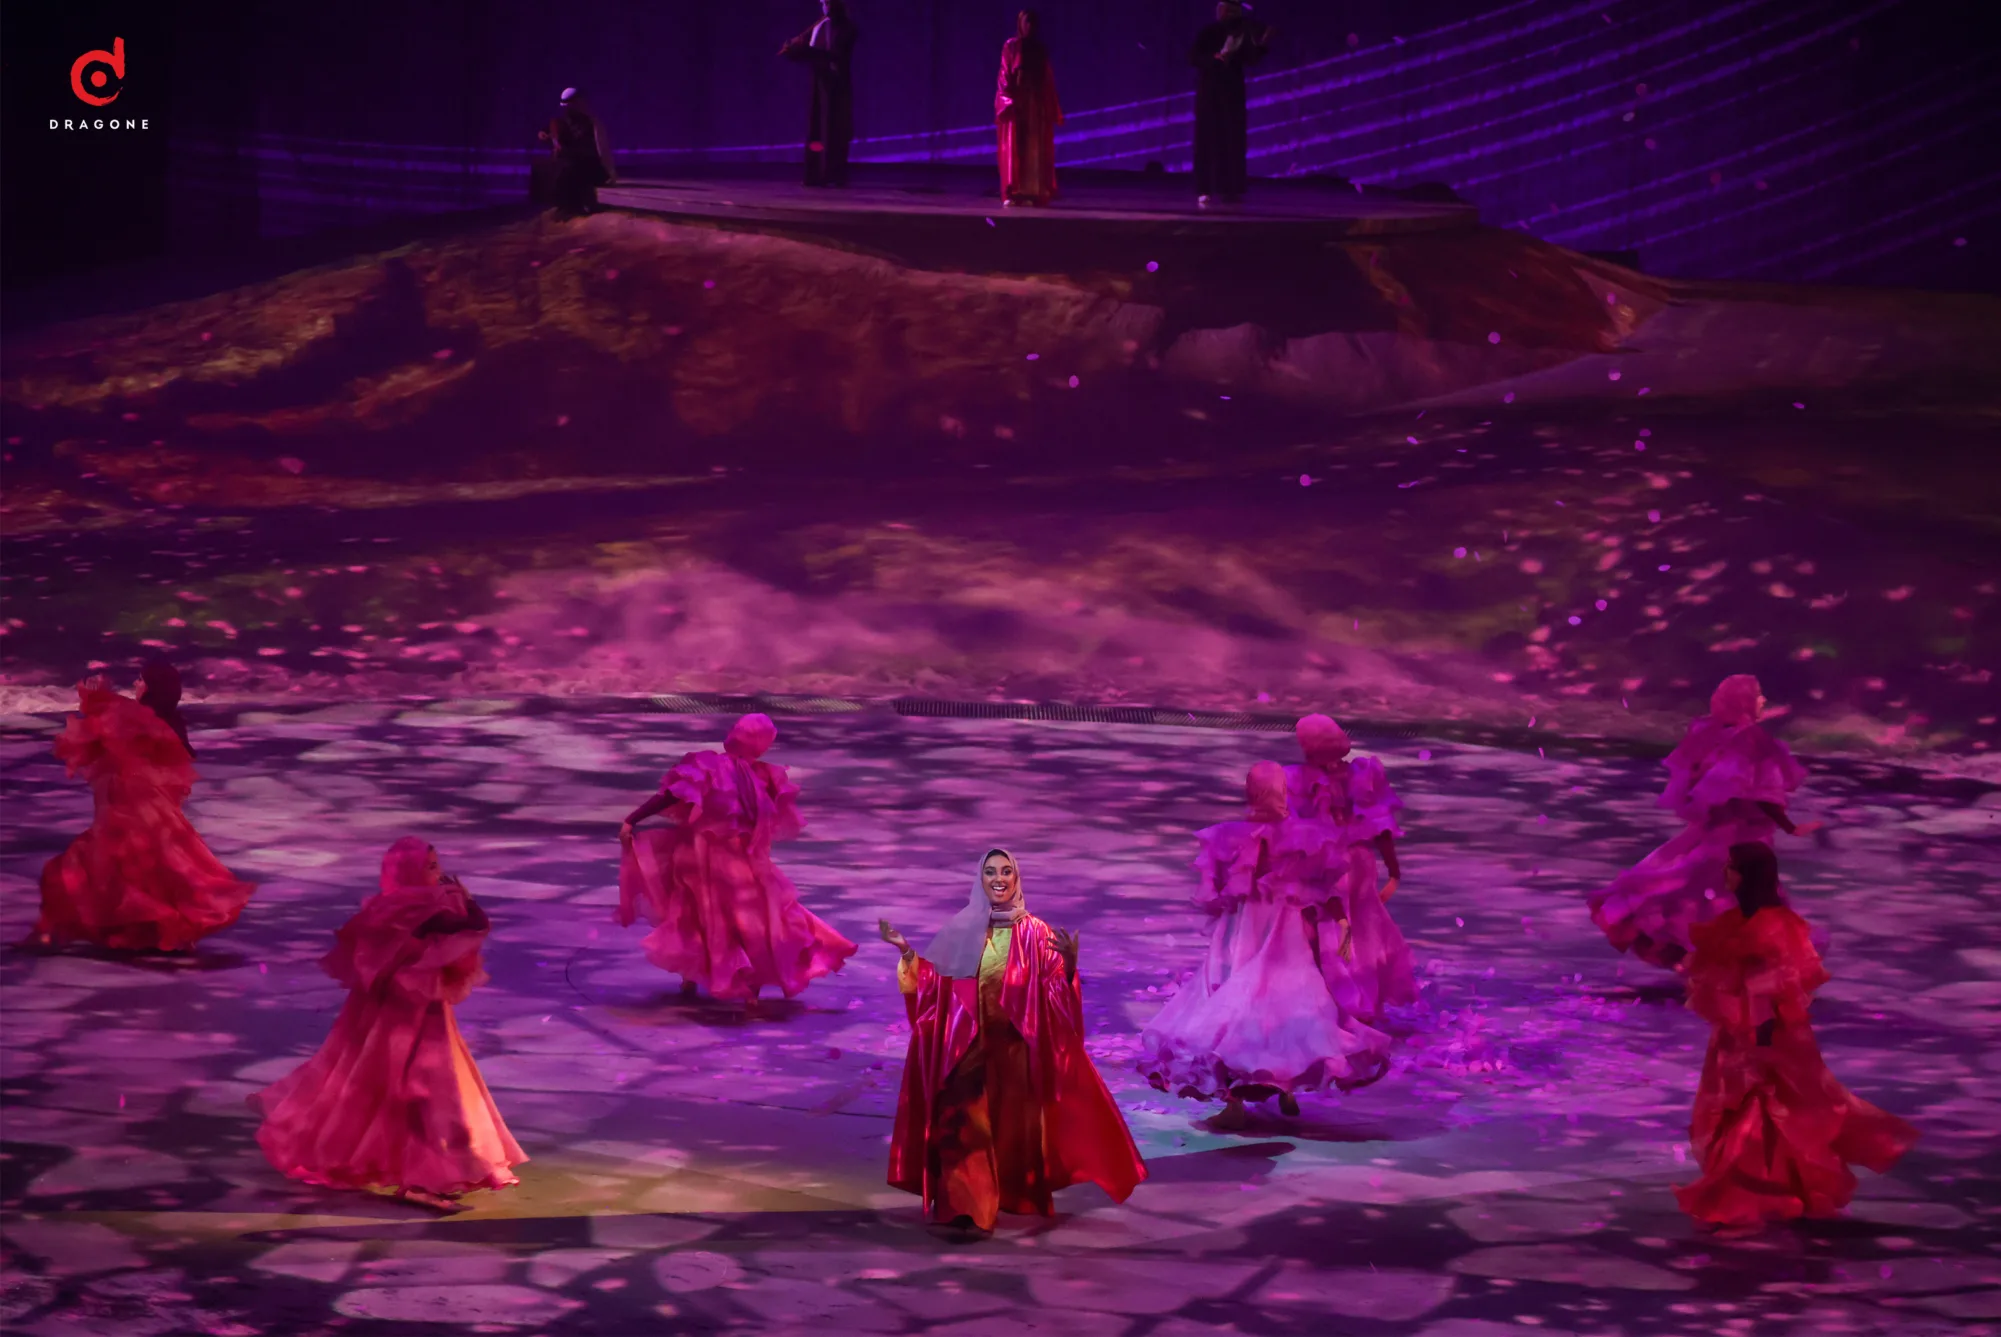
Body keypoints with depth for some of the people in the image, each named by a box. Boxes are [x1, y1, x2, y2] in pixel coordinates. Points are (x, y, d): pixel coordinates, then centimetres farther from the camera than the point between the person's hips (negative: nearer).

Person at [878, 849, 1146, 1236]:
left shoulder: (1035, 932, -1)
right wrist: (906, 951, -5)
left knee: (1016, 1122, 8)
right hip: (969, 1043, 0)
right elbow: (932, 978, 6)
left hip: (1016, 1044, 0)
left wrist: (1069, 962, -22)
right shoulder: (962, 929, 3)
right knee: (965, 1123, -5)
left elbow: (1056, 990, -5)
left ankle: (1020, 1197, 24)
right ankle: (963, 1204, -4)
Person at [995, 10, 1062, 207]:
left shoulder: (1040, 49, 12)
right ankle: (1012, 193, -8)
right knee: (1014, 147, -6)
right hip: (1016, 103, -3)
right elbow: (1004, 76, -3)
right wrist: (1007, 100, -16)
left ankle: (1033, 193, 2)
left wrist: (1054, 109, 6)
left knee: (1036, 150, 1)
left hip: (1037, 104, 3)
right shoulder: (1010, 46, 3)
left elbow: (1048, 80, 10)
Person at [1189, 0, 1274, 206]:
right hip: (1209, 93, -4)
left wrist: (1263, 44, -12)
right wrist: (1215, 58, -25)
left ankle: (1230, 190, 5)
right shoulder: (1207, 34, -1)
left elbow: (1250, 60, 2)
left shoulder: (1240, 34, 8)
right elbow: (1192, 58, -11)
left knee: (1233, 142, 2)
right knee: (1209, 141, -6)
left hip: (1233, 94, 4)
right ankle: (1205, 191, -7)